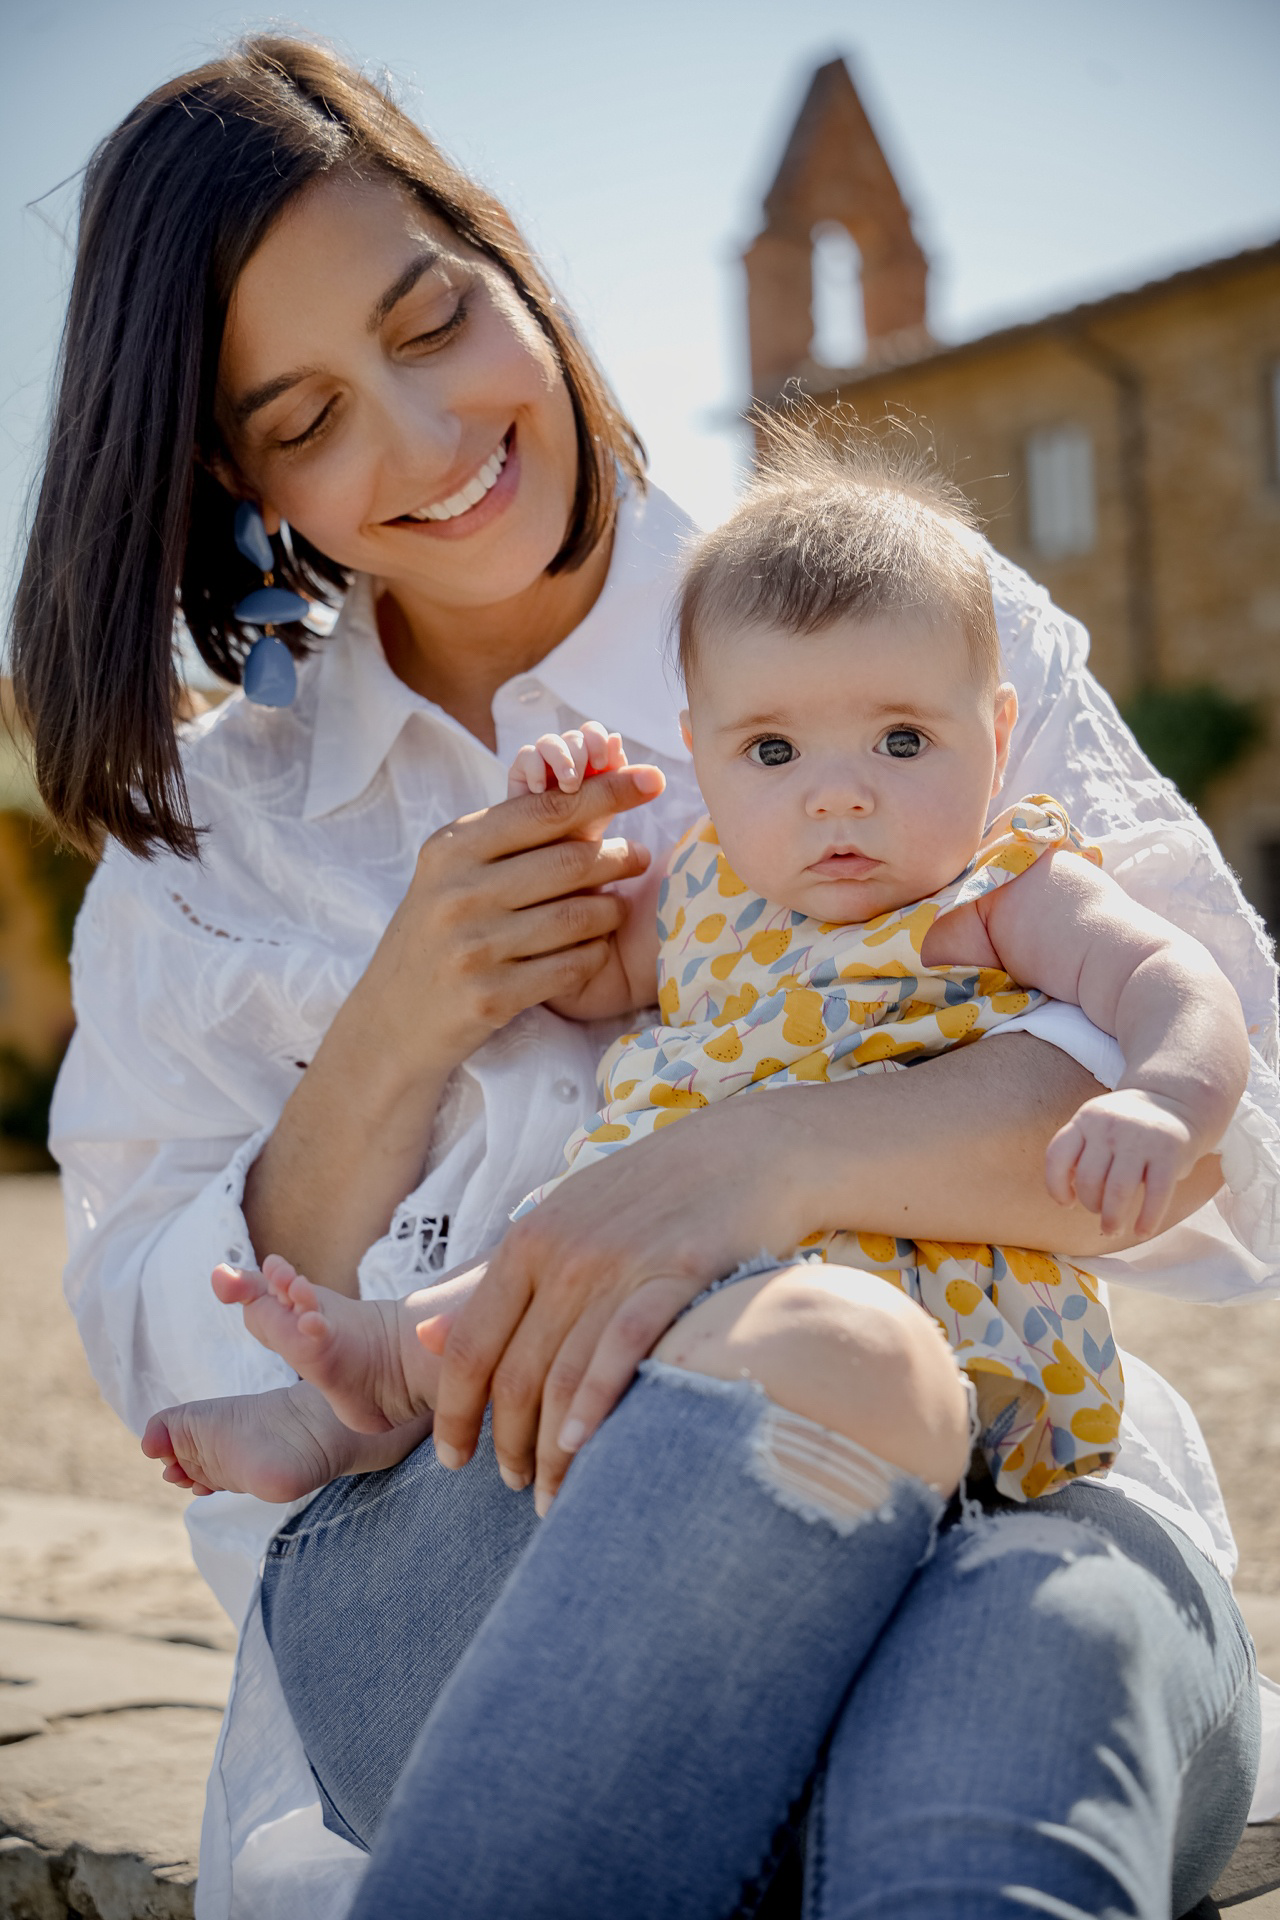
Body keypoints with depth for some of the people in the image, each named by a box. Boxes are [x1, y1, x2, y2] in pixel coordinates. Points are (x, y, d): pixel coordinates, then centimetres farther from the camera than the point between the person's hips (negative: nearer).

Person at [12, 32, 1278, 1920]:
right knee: (774, 1385, -36)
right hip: (443, 1554, 2)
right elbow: (177, 1372, 12)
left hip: (1003, 1490, -1)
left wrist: (768, 1154, -24)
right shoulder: (213, 832, 15)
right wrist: (396, 1044, -7)